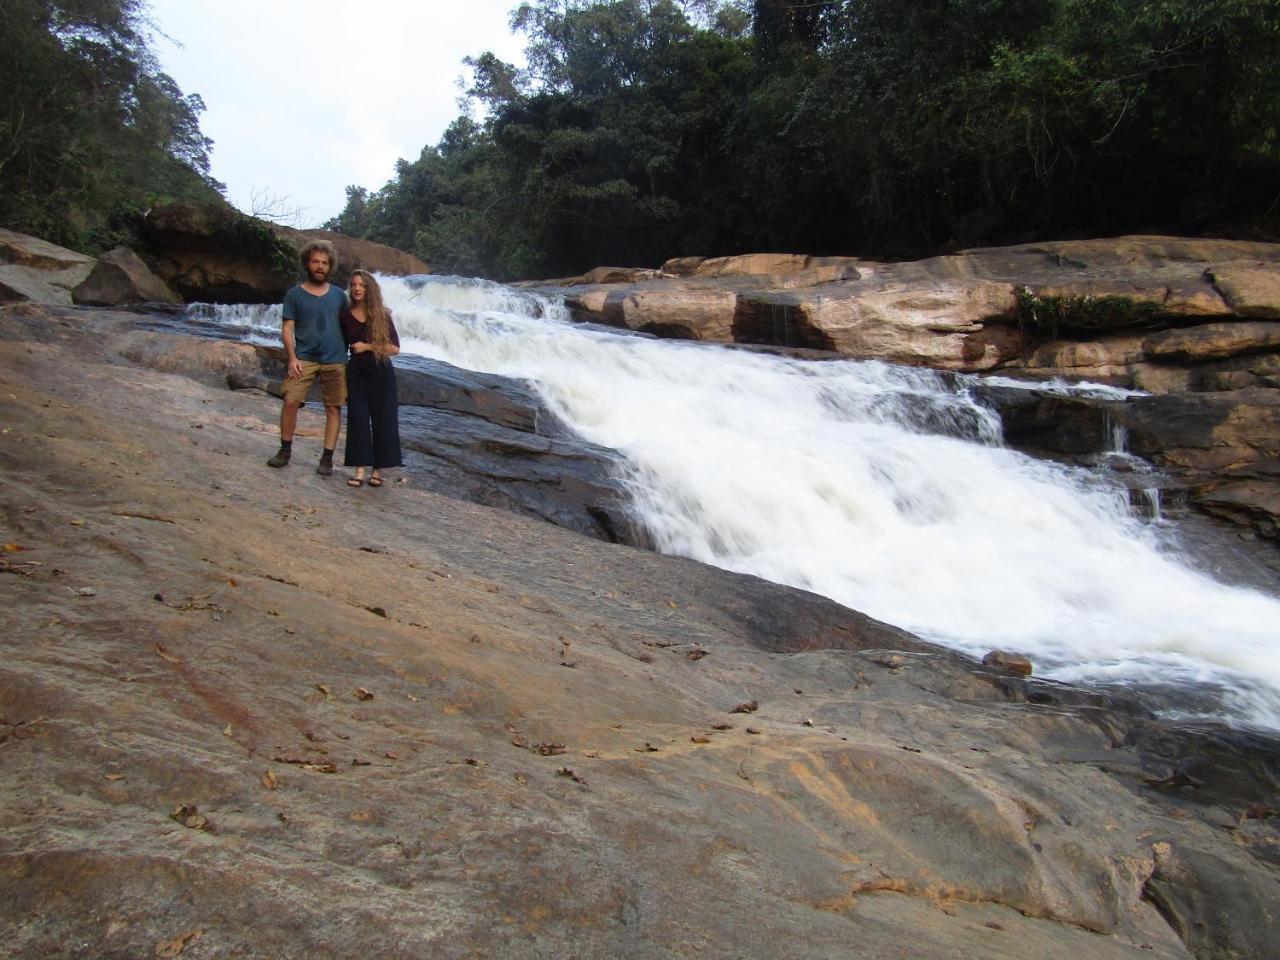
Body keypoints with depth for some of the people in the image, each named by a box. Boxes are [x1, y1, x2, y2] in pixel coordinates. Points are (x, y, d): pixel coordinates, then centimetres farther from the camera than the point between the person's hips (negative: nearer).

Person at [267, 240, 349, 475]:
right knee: (290, 401, -11)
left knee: (334, 408, -1)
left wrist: (347, 353, 5)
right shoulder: (294, 294, 5)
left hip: (335, 360, 1)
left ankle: (327, 457, 6)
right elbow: (287, 328, 1)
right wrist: (292, 358, -9)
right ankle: (285, 450, 6)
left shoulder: (338, 295, 10)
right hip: (304, 358, -1)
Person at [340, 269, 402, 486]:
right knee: (358, 420, -4)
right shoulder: (346, 316, 5)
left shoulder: (382, 316, -1)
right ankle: (359, 471, -3)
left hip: (380, 373, -2)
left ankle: (377, 470, 8)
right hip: (356, 372, 2)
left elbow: (395, 348, -4)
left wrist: (368, 346, -14)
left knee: (382, 421, 0)